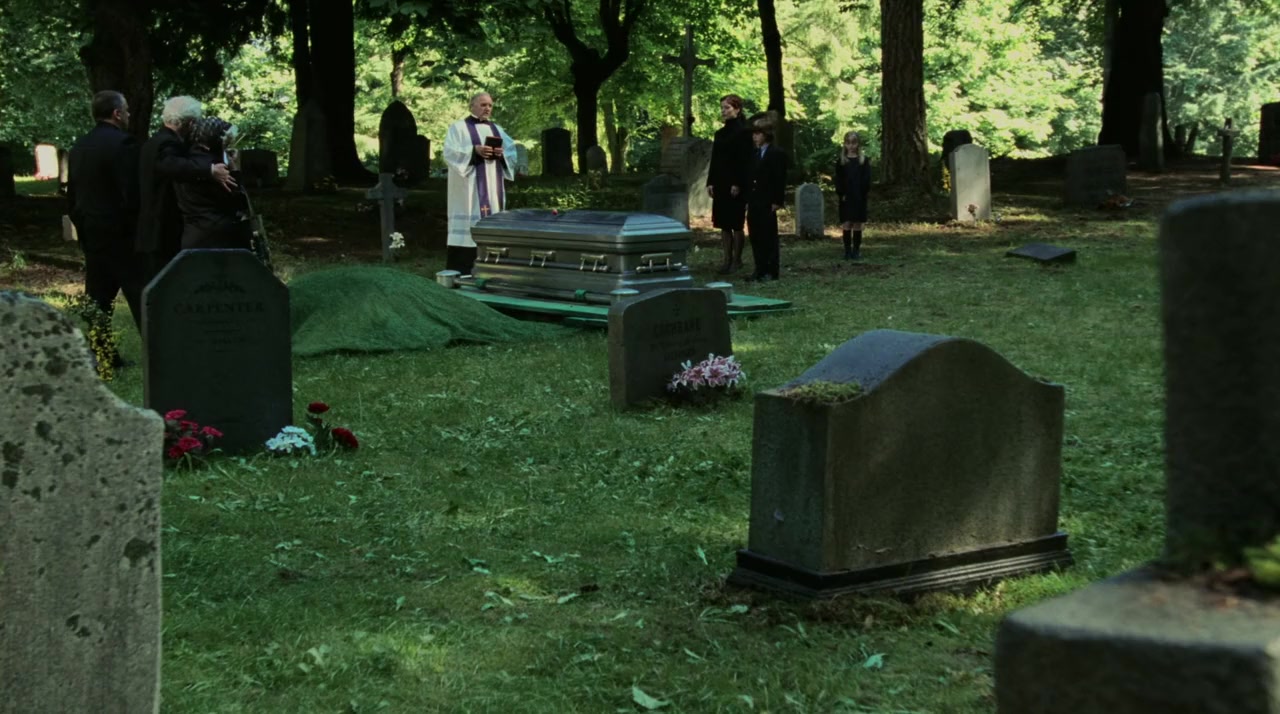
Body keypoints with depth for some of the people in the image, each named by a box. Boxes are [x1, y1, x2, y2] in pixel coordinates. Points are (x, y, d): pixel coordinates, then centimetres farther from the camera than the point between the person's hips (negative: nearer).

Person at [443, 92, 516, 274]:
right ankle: (458, 273, -12)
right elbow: (450, 152, -9)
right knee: (467, 225, -12)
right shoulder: (459, 127, 3)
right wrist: (474, 150, -21)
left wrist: (502, 153, -9)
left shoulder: (497, 129, 19)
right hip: (469, 188, -6)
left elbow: (513, 151, 13)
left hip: (493, 189, 6)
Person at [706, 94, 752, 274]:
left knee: (735, 224, -1)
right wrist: (710, 182, 8)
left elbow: (745, 160, -13)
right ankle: (727, 259, 13)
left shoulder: (743, 132, -8)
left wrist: (738, 184, -18)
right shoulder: (720, 133, 13)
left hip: (735, 185, -7)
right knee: (724, 224, 8)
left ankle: (736, 260, 7)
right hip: (720, 184, 7)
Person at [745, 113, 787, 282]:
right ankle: (760, 270, 13)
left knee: (769, 237, -3)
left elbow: (780, 179, -11)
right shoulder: (754, 154, 15)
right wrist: (747, 200, 12)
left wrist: (777, 201, -16)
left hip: (767, 204, -8)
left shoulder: (777, 154, -8)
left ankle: (772, 271, 2)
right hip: (754, 203, 8)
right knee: (755, 237, 8)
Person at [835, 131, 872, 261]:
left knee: (857, 223, 3)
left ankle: (856, 250, 9)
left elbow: (867, 179, 1)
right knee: (847, 223, -2)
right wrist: (840, 193, -10)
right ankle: (847, 250, 3)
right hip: (846, 196, 0)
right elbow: (838, 179, 2)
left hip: (859, 196, 0)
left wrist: (865, 192, -11)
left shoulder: (864, 160, 4)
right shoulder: (841, 161, 5)